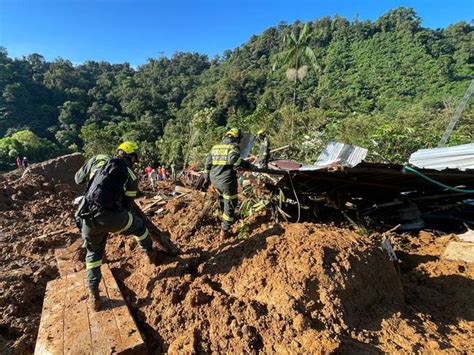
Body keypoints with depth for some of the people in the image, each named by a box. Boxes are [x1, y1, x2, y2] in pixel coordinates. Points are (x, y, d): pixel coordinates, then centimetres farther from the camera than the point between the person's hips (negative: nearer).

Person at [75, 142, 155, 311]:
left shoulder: (97, 160, 13)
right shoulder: (131, 177, 6)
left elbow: (78, 178, 26)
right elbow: (126, 206, 12)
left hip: (87, 218, 4)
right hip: (110, 217, -3)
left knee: (93, 253, 27)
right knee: (139, 225, 27)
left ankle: (94, 295, 28)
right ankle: (150, 254, 45)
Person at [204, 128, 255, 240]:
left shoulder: (215, 147, 14)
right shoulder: (233, 146, -6)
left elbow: (208, 163, 16)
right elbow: (233, 159, -28)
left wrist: (207, 177, 23)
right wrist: (246, 165, -18)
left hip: (214, 180, 7)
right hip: (227, 181, -7)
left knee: (223, 199, 30)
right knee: (230, 205, 6)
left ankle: (226, 217, 52)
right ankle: (224, 231, 11)